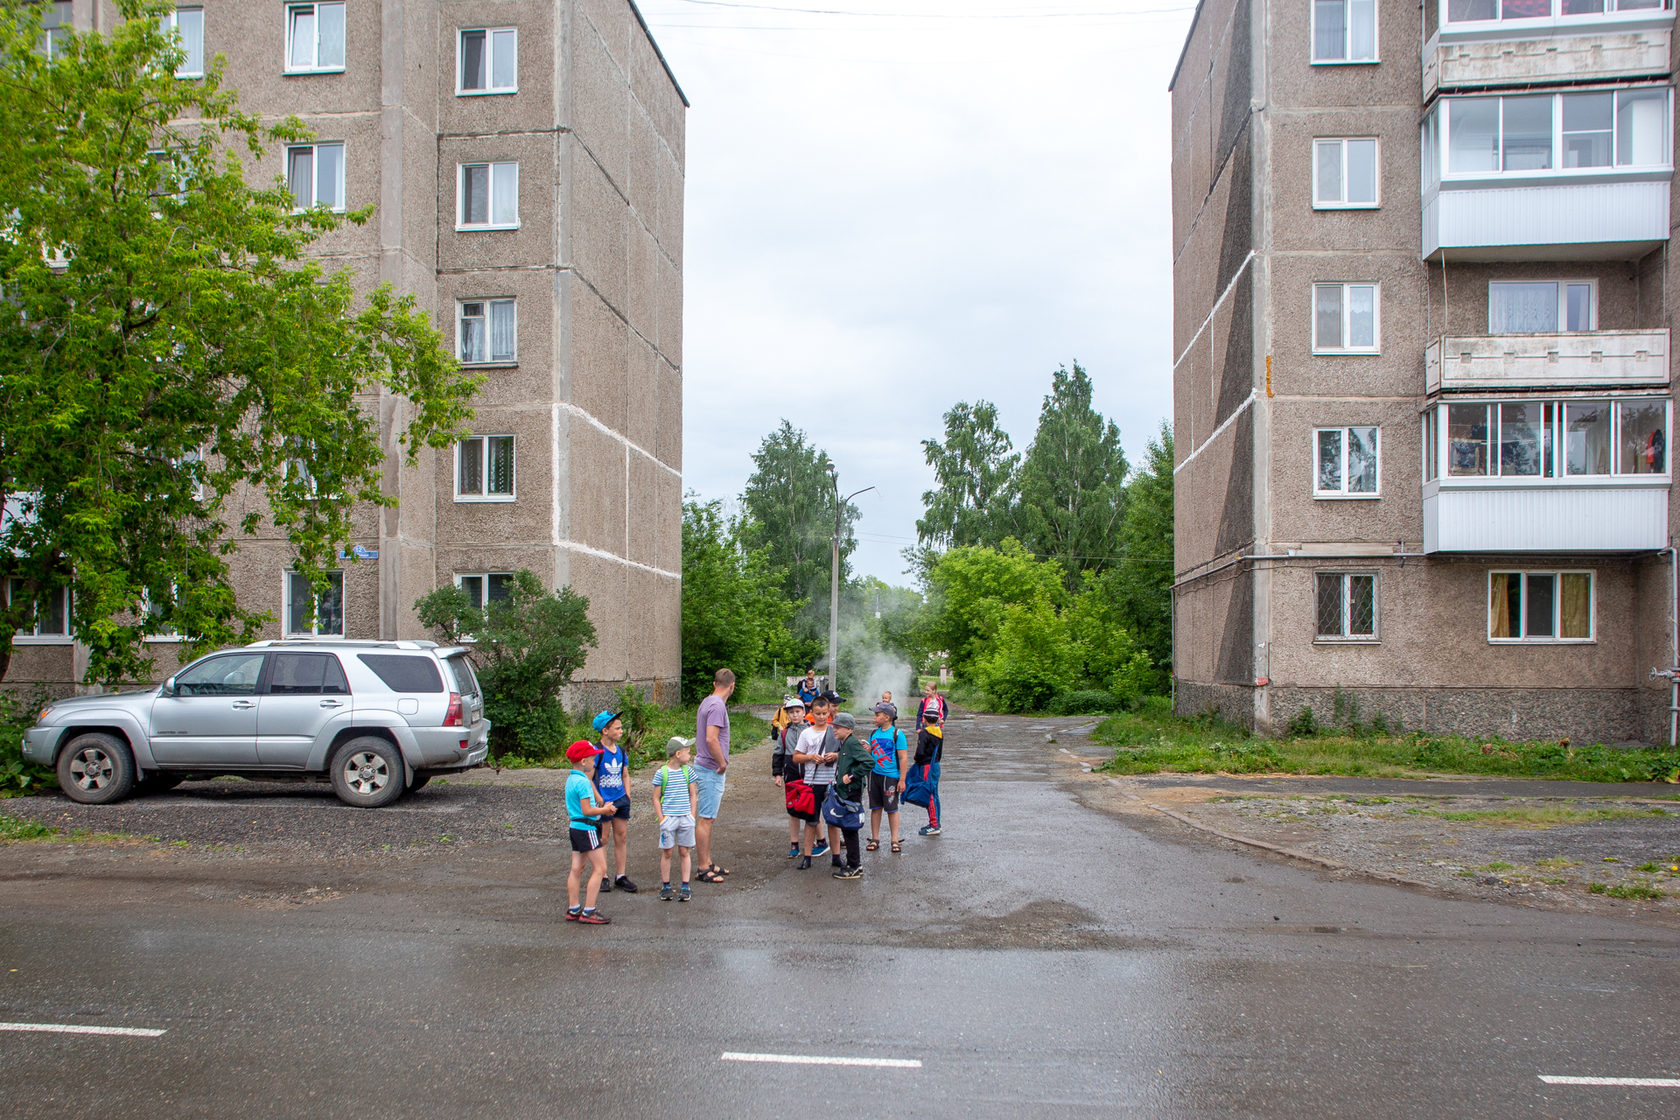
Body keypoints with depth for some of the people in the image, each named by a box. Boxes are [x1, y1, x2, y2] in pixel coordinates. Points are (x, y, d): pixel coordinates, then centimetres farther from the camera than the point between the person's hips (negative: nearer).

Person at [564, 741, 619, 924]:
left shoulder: (571, 779, 12)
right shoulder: (583, 781, -18)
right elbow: (587, 810, -22)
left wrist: (602, 807, 13)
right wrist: (605, 810, -7)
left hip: (575, 827, 10)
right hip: (586, 829, -10)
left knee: (576, 869, 12)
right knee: (600, 868, -6)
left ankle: (573, 910, 16)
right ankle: (588, 911, -7)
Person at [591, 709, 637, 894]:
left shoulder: (621, 751, 7)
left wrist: (627, 798, 8)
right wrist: (601, 803, -16)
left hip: (621, 800, 6)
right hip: (604, 802, -6)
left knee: (621, 837, 10)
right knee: (602, 840, 3)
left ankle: (621, 877, 18)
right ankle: (603, 878, 11)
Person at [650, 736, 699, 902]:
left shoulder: (688, 770, 4)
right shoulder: (661, 773, -7)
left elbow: (692, 795, 11)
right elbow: (656, 798, -2)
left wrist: (692, 815, 4)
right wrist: (661, 818, -6)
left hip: (685, 818, 3)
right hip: (668, 818, -3)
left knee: (685, 852, 6)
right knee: (666, 852, 5)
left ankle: (685, 887, 14)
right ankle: (665, 886, 17)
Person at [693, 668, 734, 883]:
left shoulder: (707, 702, 12)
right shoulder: (717, 706, -19)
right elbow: (711, 739, -28)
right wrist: (722, 763, -16)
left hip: (708, 767, 10)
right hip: (711, 770, -10)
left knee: (707, 819, 16)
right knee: (705, 819, -4)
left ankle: (707, 863, 24)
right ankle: (703, 869, 1)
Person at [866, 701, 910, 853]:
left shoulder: (897, 734, -8)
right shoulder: (874, 733, 8)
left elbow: (903, 758, -9)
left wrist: (902, 780, -12)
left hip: (891, 775, -5)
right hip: (874, 774, 5)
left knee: (892, 809, 2)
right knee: (875, 808, 9)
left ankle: (895, 840, 10)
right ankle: (875, 839, 18)